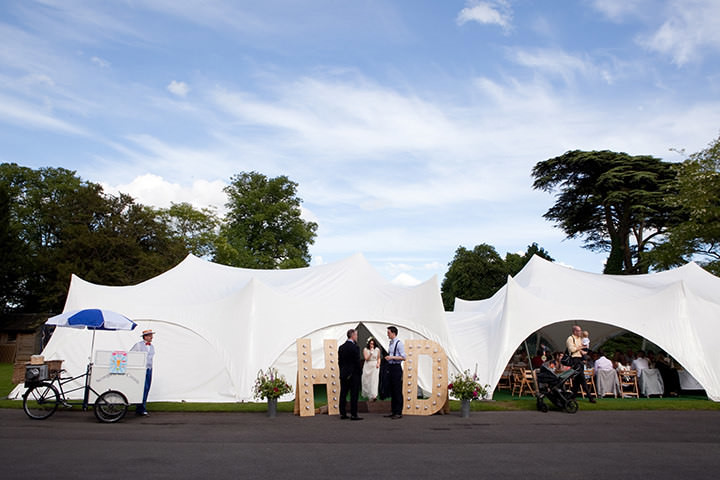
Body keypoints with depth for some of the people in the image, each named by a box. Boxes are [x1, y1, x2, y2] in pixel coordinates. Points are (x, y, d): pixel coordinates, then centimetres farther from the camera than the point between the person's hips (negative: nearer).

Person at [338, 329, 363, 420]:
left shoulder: (341, 347, 6)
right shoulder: (355, 347, -15)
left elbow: (339, 361, 10)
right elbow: (358, 362, -14)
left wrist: (342, 371, 17)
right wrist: (360, 372, -2)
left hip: (344, 374, 7)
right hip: (354, 374, -7)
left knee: (343, 394, 11)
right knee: (354, 395, -1)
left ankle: (342, 414, 16)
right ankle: (353, 415, 1)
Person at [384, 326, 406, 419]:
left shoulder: (399, 343, -11)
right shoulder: (391, 343, 14)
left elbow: (403, 357, -15)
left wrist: (392, 357, -20)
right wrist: (387, 357, 8)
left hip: (396, 368, -9)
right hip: (391, 367, 9)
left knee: (398, 391, -4)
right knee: (392, 390, 12)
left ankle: (399, 412, 2)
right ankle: (393, 411, 19)